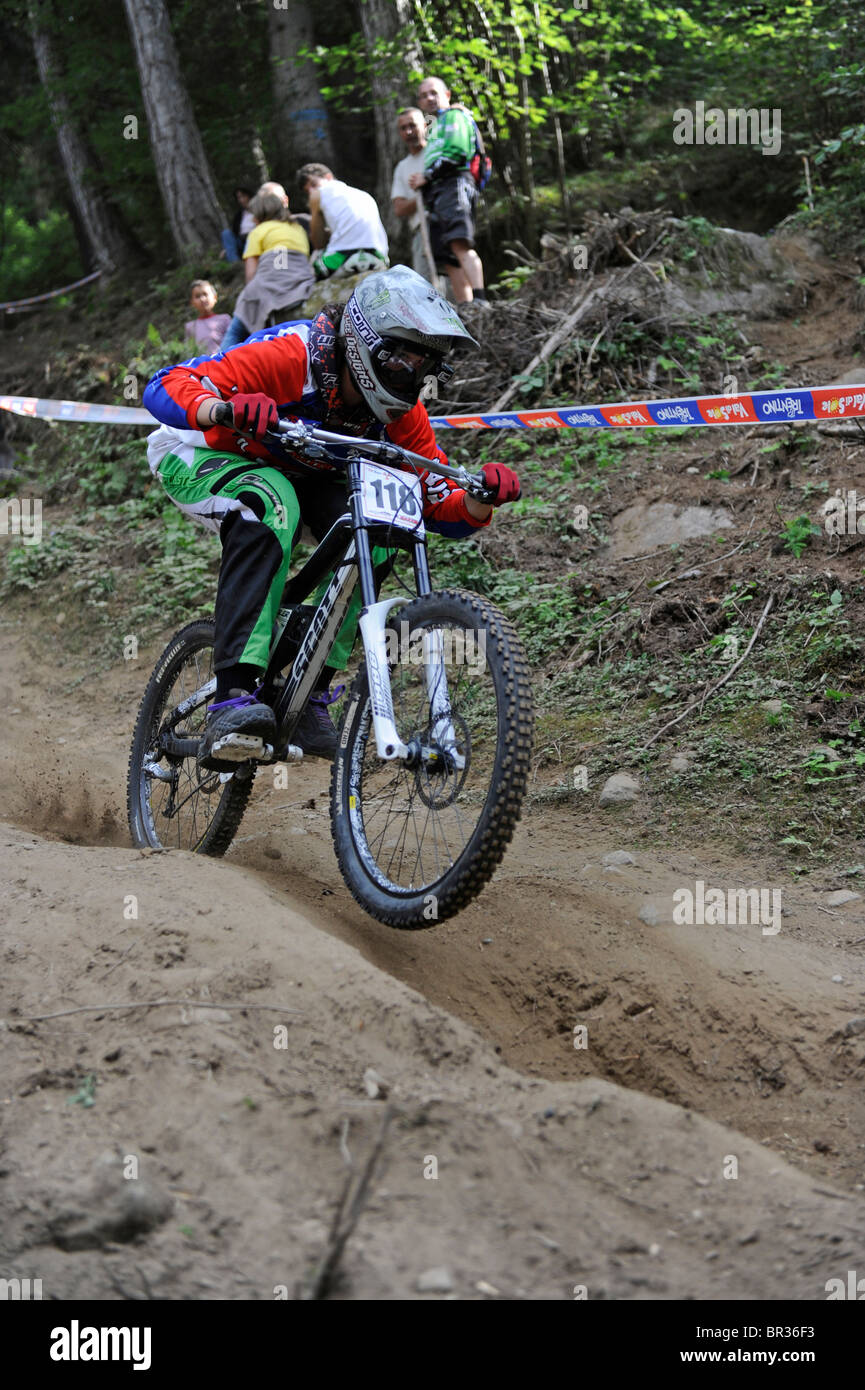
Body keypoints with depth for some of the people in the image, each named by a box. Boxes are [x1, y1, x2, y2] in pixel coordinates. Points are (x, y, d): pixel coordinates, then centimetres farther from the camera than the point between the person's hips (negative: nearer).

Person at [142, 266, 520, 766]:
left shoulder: (400, 409, -15)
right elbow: (165, 387, -39)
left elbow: (440, 509, -11)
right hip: (200, 455, -5)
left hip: (293, 470, 5)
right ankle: (233, 698, -43)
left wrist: (482, 499, -34)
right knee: (272, 505, -37)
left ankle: (308, 694, -16)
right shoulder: (291, 357, -32)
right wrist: (224, 409, -60)